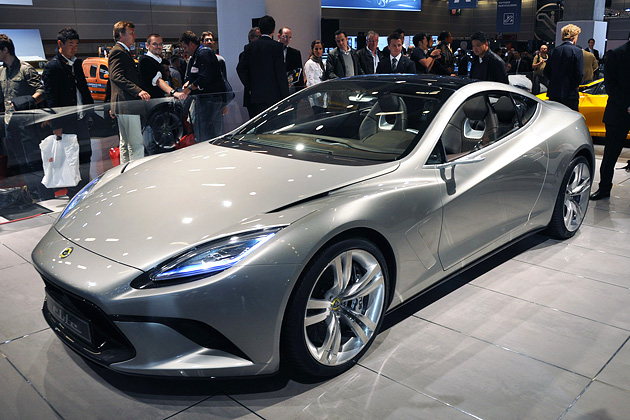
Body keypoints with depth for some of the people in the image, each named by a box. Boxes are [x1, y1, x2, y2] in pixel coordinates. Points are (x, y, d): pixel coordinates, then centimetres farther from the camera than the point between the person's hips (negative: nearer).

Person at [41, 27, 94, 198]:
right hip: (66, 122, -7)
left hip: (82, 119, 7)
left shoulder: (78, 63, 14)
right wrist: (56, 126, -14)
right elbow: (51, 99, -10)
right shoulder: (52, 67, -7)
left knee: (85, 157, 10)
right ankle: (74, 196, 8)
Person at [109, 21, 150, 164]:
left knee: (125, 144, 14)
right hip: (126, 106, -11)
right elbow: (117, 77, -21)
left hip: (124, 107, 11)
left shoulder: (124, 52, 24)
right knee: (137, 144, -13)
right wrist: (138, 91, -29)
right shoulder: (118, 52, -9)